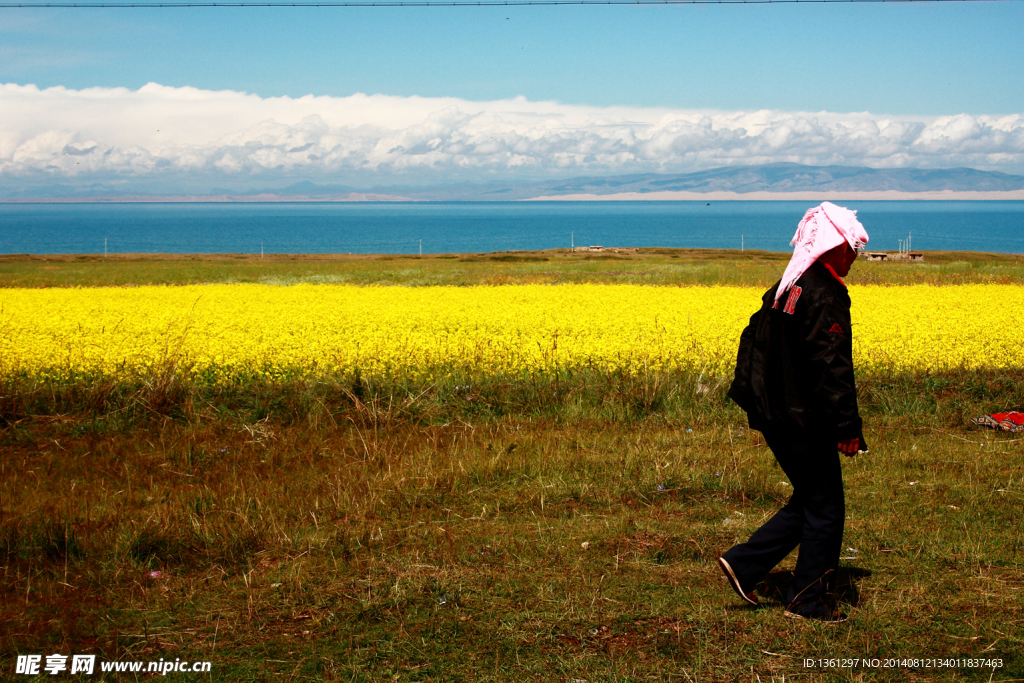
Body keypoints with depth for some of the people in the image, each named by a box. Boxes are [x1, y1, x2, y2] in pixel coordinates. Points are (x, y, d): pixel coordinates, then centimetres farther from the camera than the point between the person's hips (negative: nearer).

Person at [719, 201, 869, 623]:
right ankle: (809, 602, 12)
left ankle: (744, 564, 14)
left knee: (808, 501, 19)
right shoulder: (825, 296, -18)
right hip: (807, 423, -9)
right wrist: (848, 427, -20)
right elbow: (832, 366, -23)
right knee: (825, 510, 4)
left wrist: (753, 401, 26)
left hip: (778, 418, 9)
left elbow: (753, 340, 19)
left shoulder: (784, 288, 11)